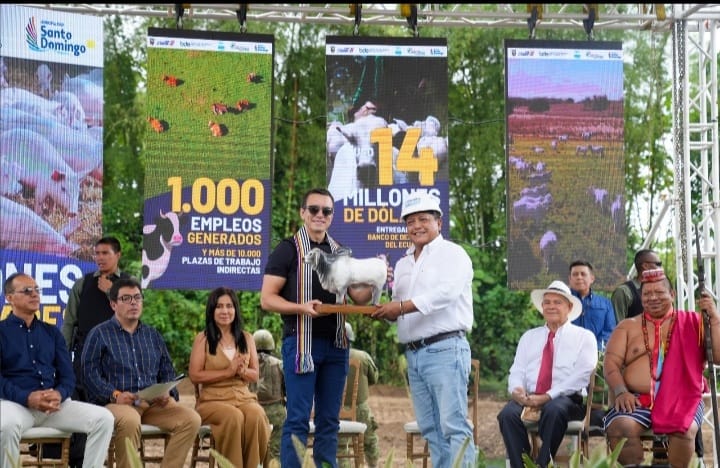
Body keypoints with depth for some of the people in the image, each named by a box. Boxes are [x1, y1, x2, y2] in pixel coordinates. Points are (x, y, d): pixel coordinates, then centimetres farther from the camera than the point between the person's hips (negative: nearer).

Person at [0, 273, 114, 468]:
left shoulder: (51, 332, 21)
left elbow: (67, 375, 14)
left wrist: (59, 394, -11)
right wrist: (28, 398, -20)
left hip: (55, 404, 5)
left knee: (103, 418, -15)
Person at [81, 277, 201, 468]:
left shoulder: (153, 335, 23)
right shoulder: (99, 334, 7)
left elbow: (167, 372, 22)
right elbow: (90, 373, -3)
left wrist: (167, 393, -1)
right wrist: (115, 395, -18)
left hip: (153, 403, 5)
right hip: (115, 403, -5)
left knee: (191, 419, -21)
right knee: (130, 420, -40)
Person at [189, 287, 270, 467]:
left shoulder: (246, 338, 14)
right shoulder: (203, 338, 4)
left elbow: (255, 375, 14)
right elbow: (195, 375, -4)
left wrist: (242, 371, -9)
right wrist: (227, 372, -11)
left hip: (244, 397, 3)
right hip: (213, 400, -3)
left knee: (256, 416, -32)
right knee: (234, 417, -36)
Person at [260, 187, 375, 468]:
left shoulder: (340, 252, 15)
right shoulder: (288, 250, -1)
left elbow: (358, 297, 14)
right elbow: (267, 299, -6)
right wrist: (301, 307, -22)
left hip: (336, 343, 5)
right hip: (301, 341, -5)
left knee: (329, 420, 8)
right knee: (298, 419, -7)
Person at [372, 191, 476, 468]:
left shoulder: (452, 254, -1)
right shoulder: (403, 264, 21)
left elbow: (446, 292, -17)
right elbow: (396, 313, 20)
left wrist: (402, 306, -16)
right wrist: (382, 311, -4)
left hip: (444, 349, -8)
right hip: (414, 353, 8)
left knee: (453, 424, -12)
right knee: (430, 429, 7)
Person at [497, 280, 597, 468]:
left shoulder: (584, 337, 10)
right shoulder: (529, 337, 23)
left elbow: (582, 375, -3)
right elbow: (517, 371, 15)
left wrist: (548, 396, -15)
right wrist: (516, 390, -11)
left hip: (566, 399, -3)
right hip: (528, 399, 3)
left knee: (554, 410, -39)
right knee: (508, 414, -30)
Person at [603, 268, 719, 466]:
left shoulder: (692, 322, 12)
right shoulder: (627, 327, 16)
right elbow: (611, 362, 7)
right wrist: (621, 392, -12)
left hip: (682, 400, -1)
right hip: (638, 401, 1)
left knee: (684, 429, -34)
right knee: (619, 428, -30)